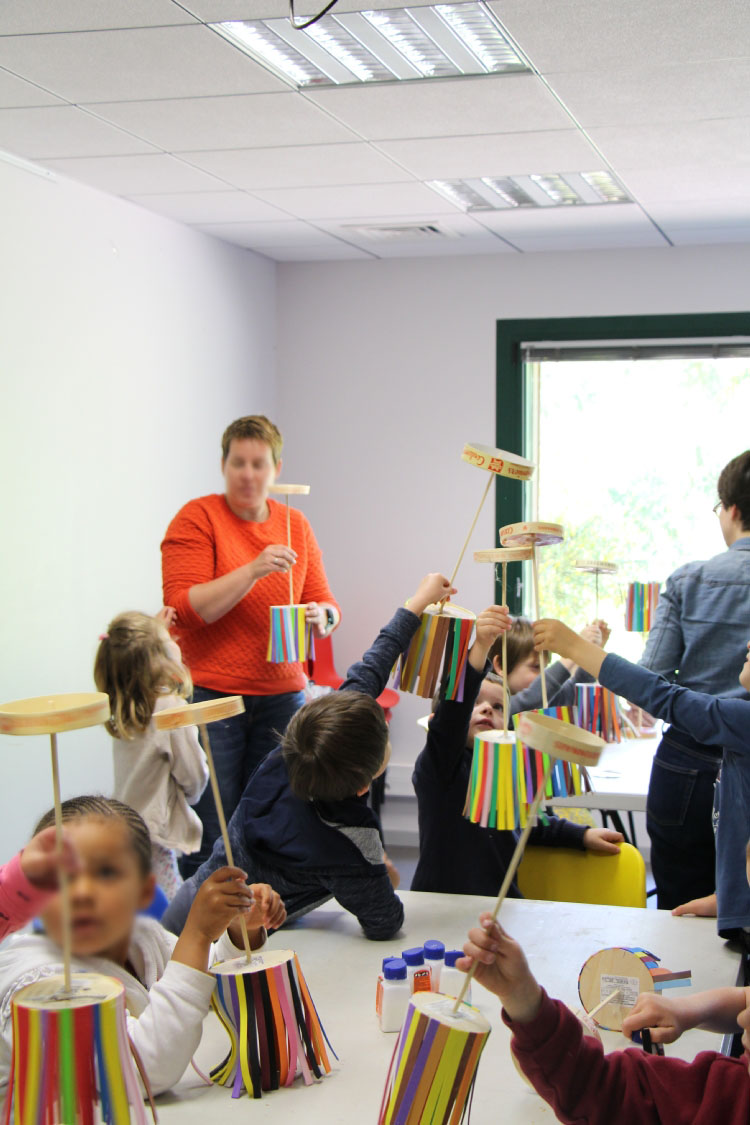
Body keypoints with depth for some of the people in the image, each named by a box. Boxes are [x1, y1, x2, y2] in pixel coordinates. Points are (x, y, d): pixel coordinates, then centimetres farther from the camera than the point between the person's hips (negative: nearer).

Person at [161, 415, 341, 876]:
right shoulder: (197, 518, -1)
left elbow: (326, 605, 15)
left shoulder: (296, 525, 13)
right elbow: (184, 608, -10)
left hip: (282, 695, 4)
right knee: (208, 840, -7)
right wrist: (253, 570, -19)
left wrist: (321, 616, -9)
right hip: (210, 695, -4)